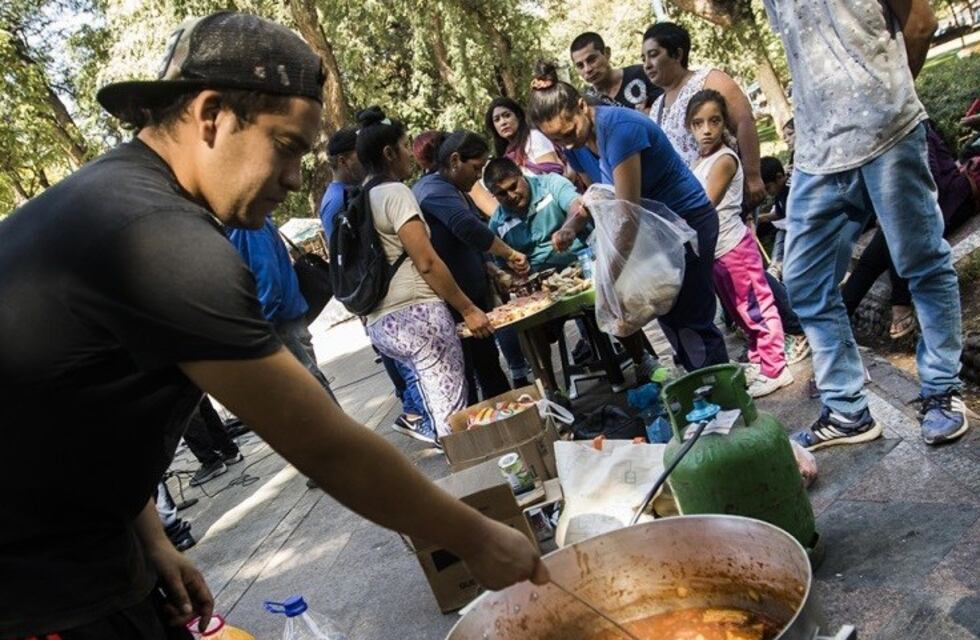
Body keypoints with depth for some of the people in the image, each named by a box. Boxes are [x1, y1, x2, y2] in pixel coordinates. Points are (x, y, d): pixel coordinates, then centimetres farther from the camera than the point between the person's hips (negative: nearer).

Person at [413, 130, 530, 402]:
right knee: (463, 378, -3)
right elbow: (468, 228, -32)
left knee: (489, 363, 18)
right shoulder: (434, 189, -16)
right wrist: (510, 254, -26)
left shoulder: (457, 191, 17)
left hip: (473, 296, 10)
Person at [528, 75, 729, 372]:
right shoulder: (577, 145, -3)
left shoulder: (619, 128, -28)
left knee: (690, 321, -7)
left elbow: (628, 207, -29)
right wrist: (572, 224, -11)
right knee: (669, 317, 11)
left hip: (689, 220, -8)